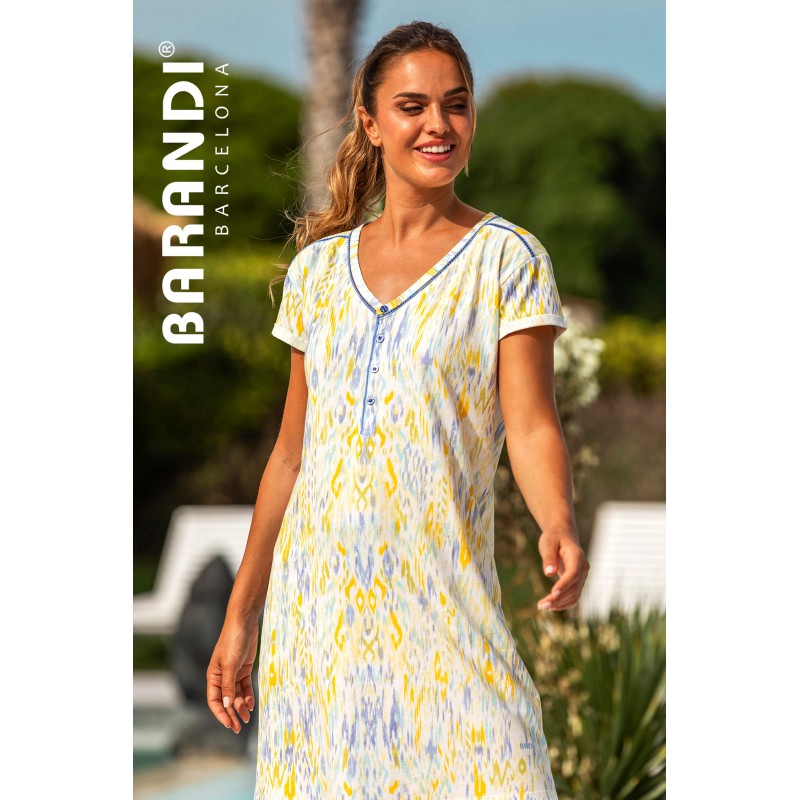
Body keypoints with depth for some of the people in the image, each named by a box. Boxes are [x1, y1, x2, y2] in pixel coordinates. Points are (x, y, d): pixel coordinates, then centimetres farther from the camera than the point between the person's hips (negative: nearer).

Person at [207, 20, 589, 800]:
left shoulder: (506, 258, 0)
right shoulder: (318, 266, 11)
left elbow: (531, 423, -8)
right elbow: (291, 451, 14)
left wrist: (558, 524, -29)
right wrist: (240, 616, 12)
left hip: (441, 597, -3)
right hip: (313, 599, 4)